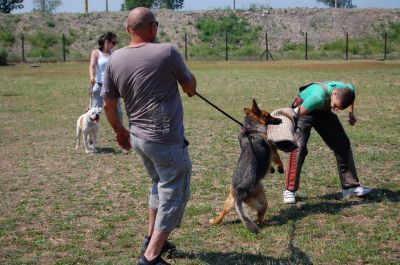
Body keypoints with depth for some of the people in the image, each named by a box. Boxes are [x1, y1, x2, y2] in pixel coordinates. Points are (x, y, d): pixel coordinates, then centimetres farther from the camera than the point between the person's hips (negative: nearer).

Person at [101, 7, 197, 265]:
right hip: (166, 139, -6)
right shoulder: (167, 51, -13)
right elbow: (190, 84, 3)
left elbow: (108, 103, 7)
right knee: (174, 194, 5)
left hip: (138, 136, 7)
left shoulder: (115, 59, 1)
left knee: (160, 185, 27)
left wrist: (119, 131, 23)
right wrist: (191, 89, 27)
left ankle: (152, 238, 36)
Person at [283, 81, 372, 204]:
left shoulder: (348, 89, -24)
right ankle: (290, 190, -12)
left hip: (323, 111, 6)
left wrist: (351, 113, 4)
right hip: (303, 110, -6)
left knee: (343, 144, 3)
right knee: (298, 147, -22)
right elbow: (299, 113, -35)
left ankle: (350, 186, 15)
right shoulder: (318, 97, -43)